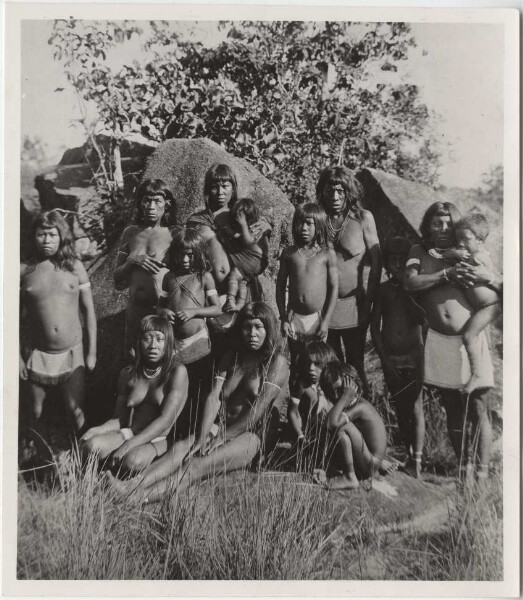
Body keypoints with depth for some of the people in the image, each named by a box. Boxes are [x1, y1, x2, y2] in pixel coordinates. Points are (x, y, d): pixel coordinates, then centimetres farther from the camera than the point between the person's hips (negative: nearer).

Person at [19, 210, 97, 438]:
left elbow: (88, 309, 1)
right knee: (37, 414, 14)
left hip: (72, 353, 0)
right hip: (37, 354, 1)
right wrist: (17, 356, -2)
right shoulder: (24, 270, -6)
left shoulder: (74, 266, -4)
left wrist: (92, 351, 1)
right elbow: (17, 316, -1)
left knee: (76, 411, 4)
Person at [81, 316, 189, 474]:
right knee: (91, 446, -25)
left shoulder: (177, 372, -7)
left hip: (158, 440, -4)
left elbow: (166, 420, -15)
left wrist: (129, 445, -21)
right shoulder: (128, 374, 10)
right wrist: (97, 430, -10)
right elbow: (120, 419, 12)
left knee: (133, 461, -35)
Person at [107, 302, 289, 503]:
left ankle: (142, 497, -47)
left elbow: (257, 410, -11)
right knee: (179, 449, -23)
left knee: (200, 465, -30)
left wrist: (220, 438, -13)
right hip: (219, 426, 5)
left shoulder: (277, 363, -2)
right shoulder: (231, 357, 14)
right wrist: (202, 438, -14)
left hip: (251, 435, -5)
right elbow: (214, 398, 1)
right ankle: (132, 487, -42)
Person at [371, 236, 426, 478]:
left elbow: (423, 319, -10)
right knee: (400, 408, 9)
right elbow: (375, 327, 4)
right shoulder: (383, 289, 5)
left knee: (415, 406, -5)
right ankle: (410, 454, 21)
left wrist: (408, 293, -15)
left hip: (413, 355, -2)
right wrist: (384, 359, -1)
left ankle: (416, 461, -5)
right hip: (390, 358, 2)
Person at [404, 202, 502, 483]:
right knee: (452, 412, 11)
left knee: (478, 411, -3)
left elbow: (502, 287, 8)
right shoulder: (419, 252, 11)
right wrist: (447, 274, -14)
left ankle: (481, 474, 4)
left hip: (470, 339, -1)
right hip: (438, 341, 1)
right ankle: (462, 468, 24)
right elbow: (410, 283, -7)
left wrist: (487, 276, -13)